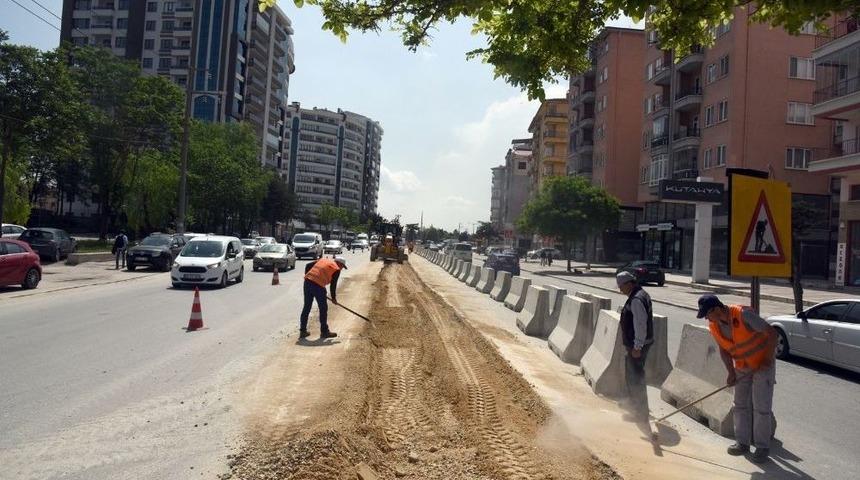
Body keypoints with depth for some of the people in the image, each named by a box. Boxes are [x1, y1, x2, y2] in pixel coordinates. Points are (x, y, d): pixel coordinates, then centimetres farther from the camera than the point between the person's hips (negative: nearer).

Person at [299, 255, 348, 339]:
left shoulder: (323, 260, 22)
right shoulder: (337, 269, 4)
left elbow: (308, 265, 18)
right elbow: (333, 285, 3)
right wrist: (334, 298, 15)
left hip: (308, 282, 7)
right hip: (318, 285, -7)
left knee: (307, 307, 15)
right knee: (323, 308, 8)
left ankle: (303, 331, 23)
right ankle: (324, 332, 17)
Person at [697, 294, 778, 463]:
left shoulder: (743, 314, -29)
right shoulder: (713, 326, -8)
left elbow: (772, 333, -23)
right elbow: (723, 349, 4)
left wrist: (767, 360, -20)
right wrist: (731, 373, -6)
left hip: (762, 363, -6)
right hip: (742, 366, 6)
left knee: (761, 406, -4)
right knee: (741, 405, 9)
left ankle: (763, 446, 8)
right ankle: (743, 443, 20)